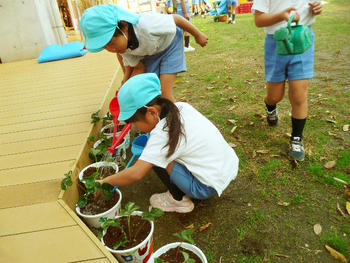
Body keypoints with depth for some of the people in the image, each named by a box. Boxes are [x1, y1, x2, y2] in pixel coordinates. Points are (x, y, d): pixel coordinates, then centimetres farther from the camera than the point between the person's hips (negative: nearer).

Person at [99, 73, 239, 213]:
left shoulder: (162, 133, -24)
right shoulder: (181, 106, -1)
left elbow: (135, 174, -25)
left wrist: (104, 182, -10)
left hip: (210, 187, -8)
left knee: (155, 160, -9)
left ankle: (179, 200, 6)